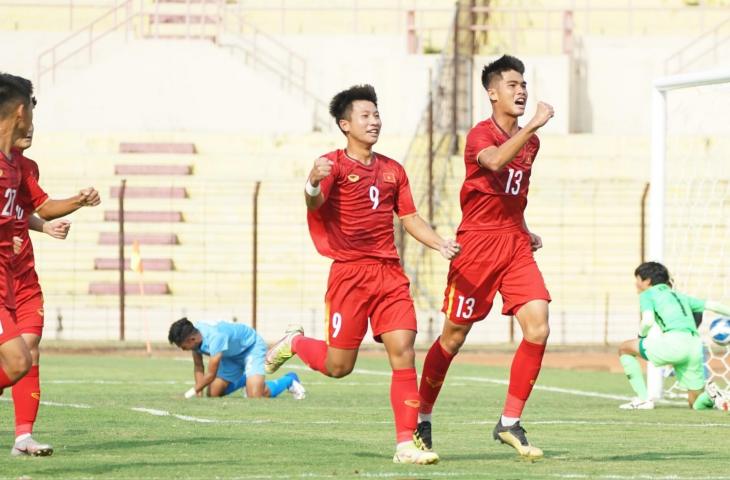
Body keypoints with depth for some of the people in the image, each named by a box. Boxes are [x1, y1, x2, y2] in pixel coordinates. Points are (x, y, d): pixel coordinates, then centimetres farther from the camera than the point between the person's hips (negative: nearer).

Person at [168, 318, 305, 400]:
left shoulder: (214, 337, -40)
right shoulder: (193, 335, -17)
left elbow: (211, 375, -32)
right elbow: (198, 367, -5)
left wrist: (192, 393, -22)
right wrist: (199, 394, -15)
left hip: (252, 347, -8)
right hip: (231, 355, 8)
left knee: (254, 397, -21)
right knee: (213, 394, 1)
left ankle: (289, 380, 6)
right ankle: (245, 380, 29)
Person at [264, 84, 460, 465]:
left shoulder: (393, 170, 16)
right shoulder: (334, 165, -3)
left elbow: (410, 219, 19)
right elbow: (314, 205, -19)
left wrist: (440, 243, 1)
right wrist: (313, 185, -43)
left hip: (389, 273, 5)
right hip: (350, 273, -4)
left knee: (403, 352, -10)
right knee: (338, 366, 0)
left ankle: (405, 444, -9)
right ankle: (295, 344, 33)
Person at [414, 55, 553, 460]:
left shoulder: (529, 142, 12)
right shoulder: (480, 135, -10)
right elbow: (495, 161, -35)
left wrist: (525, 232, 16)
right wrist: (533, 125, -38)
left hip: (515, 245, 6)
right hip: (477, 244, -6)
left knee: (538, 328, -12)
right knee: (453, 337, 3)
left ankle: (509, 423, -2)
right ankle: (422, 419, 22)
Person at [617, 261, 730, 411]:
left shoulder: (647, 295, 12)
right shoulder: (678, 296, 31)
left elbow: (648, 321, -5)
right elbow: (713, 305, 25)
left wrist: (641, 335, 14)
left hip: (675, 341, -7)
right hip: (695, 346, 7)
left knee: (625, 349, 14)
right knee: (696, 403, 19)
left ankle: (643, 399, 7)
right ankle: (711, 395, -15)